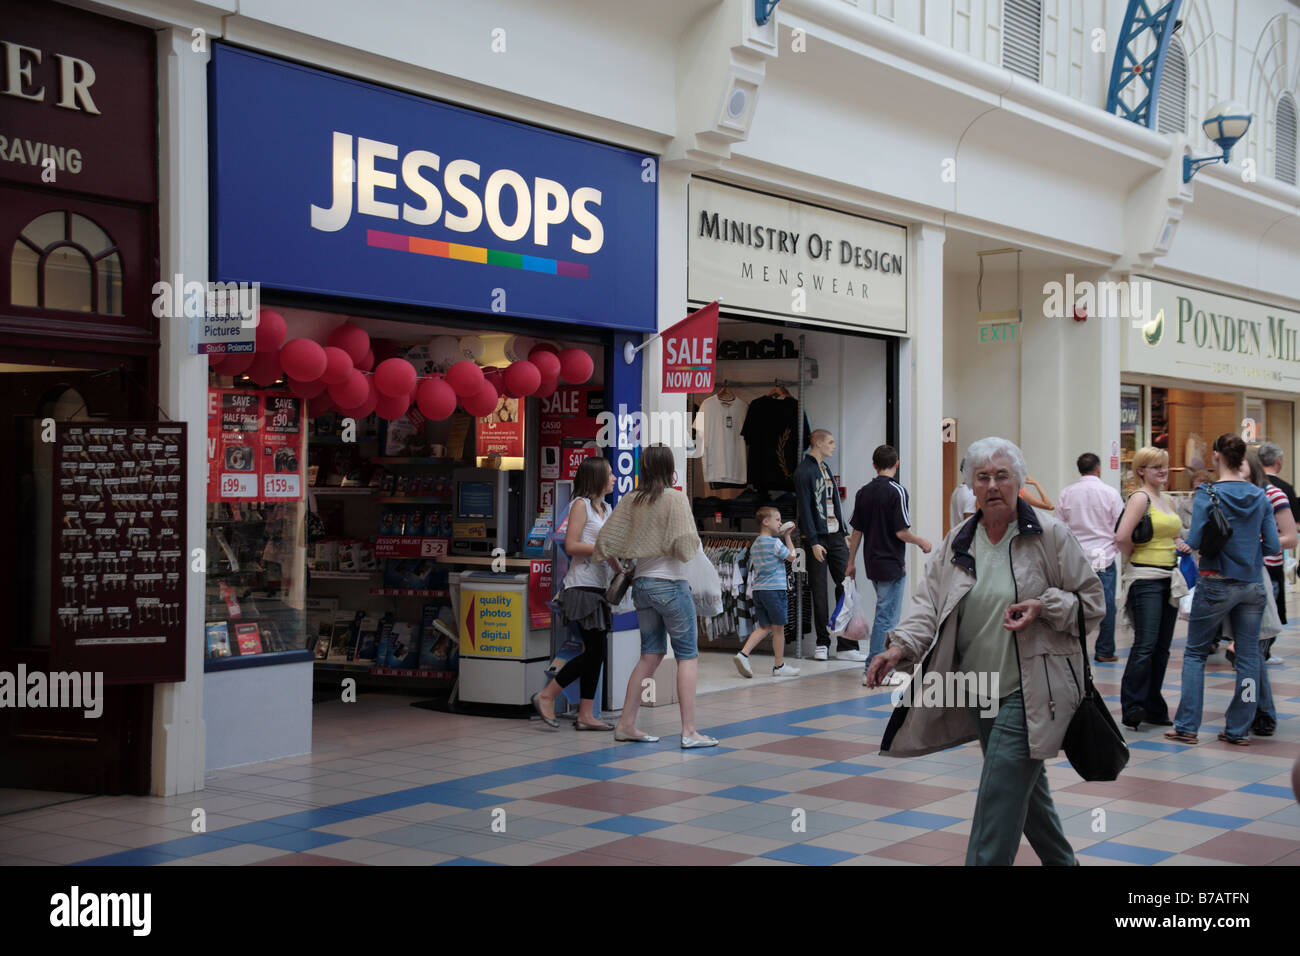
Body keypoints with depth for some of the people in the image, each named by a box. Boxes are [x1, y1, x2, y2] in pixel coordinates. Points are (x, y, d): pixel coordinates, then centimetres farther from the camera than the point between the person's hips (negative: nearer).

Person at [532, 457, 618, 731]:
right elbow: (571, 546, -14)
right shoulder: (581, 504, -7)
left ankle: (585, 715, 9)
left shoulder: (605, 508, 19)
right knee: (595, 651, -11)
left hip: (599, 587, 9)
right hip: (582, 587, -9)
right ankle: (546, 696, -1)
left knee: (596, 653, 6)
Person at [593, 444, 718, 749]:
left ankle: (625, 724, 15)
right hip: (671, 584, -6)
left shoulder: (631, 500, 5)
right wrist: (695, 541, 5)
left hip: (642, 584, 6)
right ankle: (689, 732, -3)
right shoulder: (676, 498, -11)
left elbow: (605, 539, 6)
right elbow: (685, 547, -17)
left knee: (651, 654, 14)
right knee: (688, 656, 0)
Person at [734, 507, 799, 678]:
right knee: (778, 628, 4)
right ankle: (780, 666, 12)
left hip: (758, 589, 7)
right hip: (775, 589, -7)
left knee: (765, 627, 12)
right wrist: (787, 536, 6)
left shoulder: (755, 544, 13)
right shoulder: (775, 543, -12)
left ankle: (743, 653, -5)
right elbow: (791, 556, 0)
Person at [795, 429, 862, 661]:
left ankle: (846, 645, 3)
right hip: (817, 538, -7)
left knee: (846, 585, 1)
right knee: (819, 591, 0)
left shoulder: (825, 469, 17)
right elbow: (804, 509, -13)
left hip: (835, 536, 7)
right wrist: (813, 542, -17)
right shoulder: (804, 472, -8)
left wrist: (844, 534, 16)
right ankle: (822, 644, 11)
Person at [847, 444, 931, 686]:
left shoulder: (863, 492, 5)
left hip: (872, 564, 7)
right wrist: (922, 542, 1)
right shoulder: (897, 491, -14)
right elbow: (901, 532, -17)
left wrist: (851, 562, 15)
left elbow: (856, 532, 7)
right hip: (892, 564, -7)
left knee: (886, 615, 18)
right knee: (886, 618, -3)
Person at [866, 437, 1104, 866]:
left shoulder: (1050, 534, -5)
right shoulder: (956, 543, 8)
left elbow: (1092, 601, -1)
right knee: (1026, 788, 21)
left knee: (998, 802, -12)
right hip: (976, 691, 6)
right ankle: (1062, 859, 42)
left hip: (1028, 691, -6)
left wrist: (1043, 607, -19)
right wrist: (901, 646, -16)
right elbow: (928, 603, 2)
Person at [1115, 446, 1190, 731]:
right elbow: (1122, 537, -23)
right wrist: (1133, 557, -8)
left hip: (1169, 579, 8)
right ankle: (1132, 707, -7)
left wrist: (1180, 545, 11)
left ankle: (1154, 709, 15)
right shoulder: (1140, 498, -10)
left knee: (1162, 647, 9)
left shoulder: (1166, 499, 16)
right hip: (1145, 579, -8)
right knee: (1145, 645, -12)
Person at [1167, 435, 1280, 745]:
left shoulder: (1208, 494, -10)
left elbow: (1194, 540, -16)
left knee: (1195, 653, 8)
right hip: (1252, 586, 3)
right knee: (1248, 655, 8)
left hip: (1216, 584, -3)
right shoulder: (1260, 496, 2)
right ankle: (1239, 729, 12)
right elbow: (1273, 546, 0)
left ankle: (1187, 726, 6)